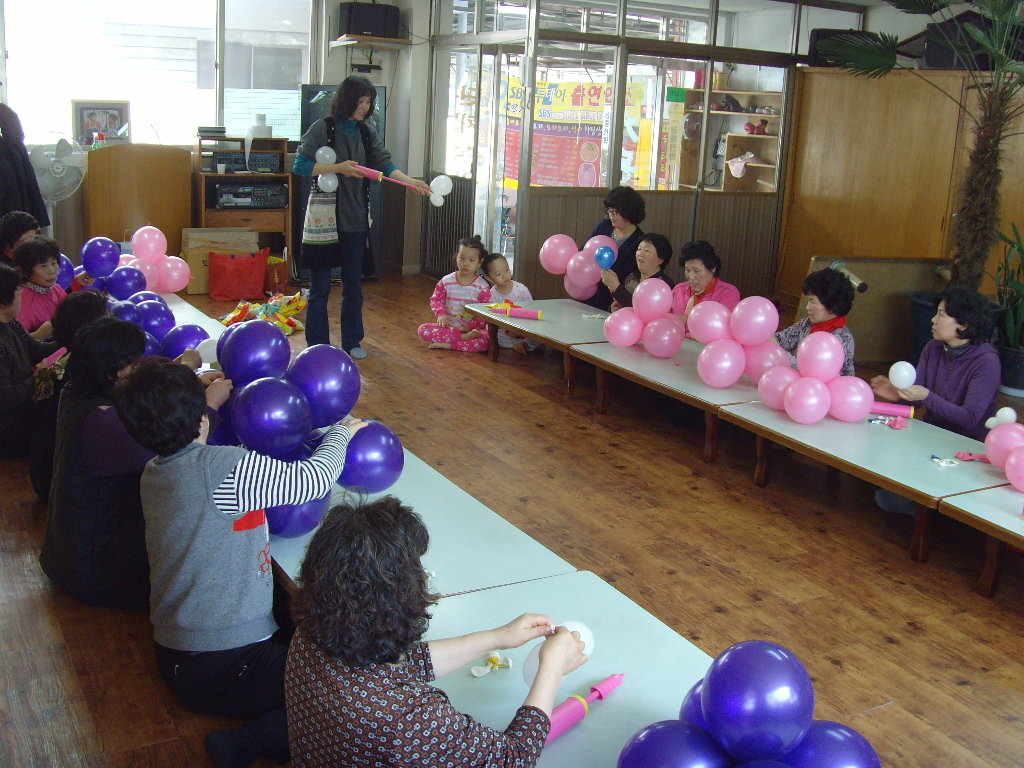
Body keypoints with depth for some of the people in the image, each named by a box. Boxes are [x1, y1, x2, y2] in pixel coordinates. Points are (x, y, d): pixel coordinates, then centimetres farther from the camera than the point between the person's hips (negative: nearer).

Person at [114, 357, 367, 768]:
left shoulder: (153, 473, 2)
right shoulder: (223, 468, -24)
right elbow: (314, 479, -16)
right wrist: (340, 433, 3)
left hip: (172, 657, 9)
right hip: (226, 669, -9)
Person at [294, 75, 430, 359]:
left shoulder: (366, 132, 9)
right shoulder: (323, 128, -8)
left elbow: (385, 164, 2)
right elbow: (299, 166, -13)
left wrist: (411, 181, -14)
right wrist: (339, 168, -20)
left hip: (355, 219, 5)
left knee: (354, 285, 12)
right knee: (320, 287, 3)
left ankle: (351, 342, 24)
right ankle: (318, 346, 13)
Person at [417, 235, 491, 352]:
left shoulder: (482, 287, -4)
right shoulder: (446, 281, 2)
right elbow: (436, 299, 10)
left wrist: (472, 326, -19)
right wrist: (441, 314, -11)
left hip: (472, 328, -2)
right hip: (449, 326, 2)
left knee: (488, 339, -34)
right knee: (423, 330, -24)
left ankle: (447, 345, -27)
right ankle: (464, 337, -26)